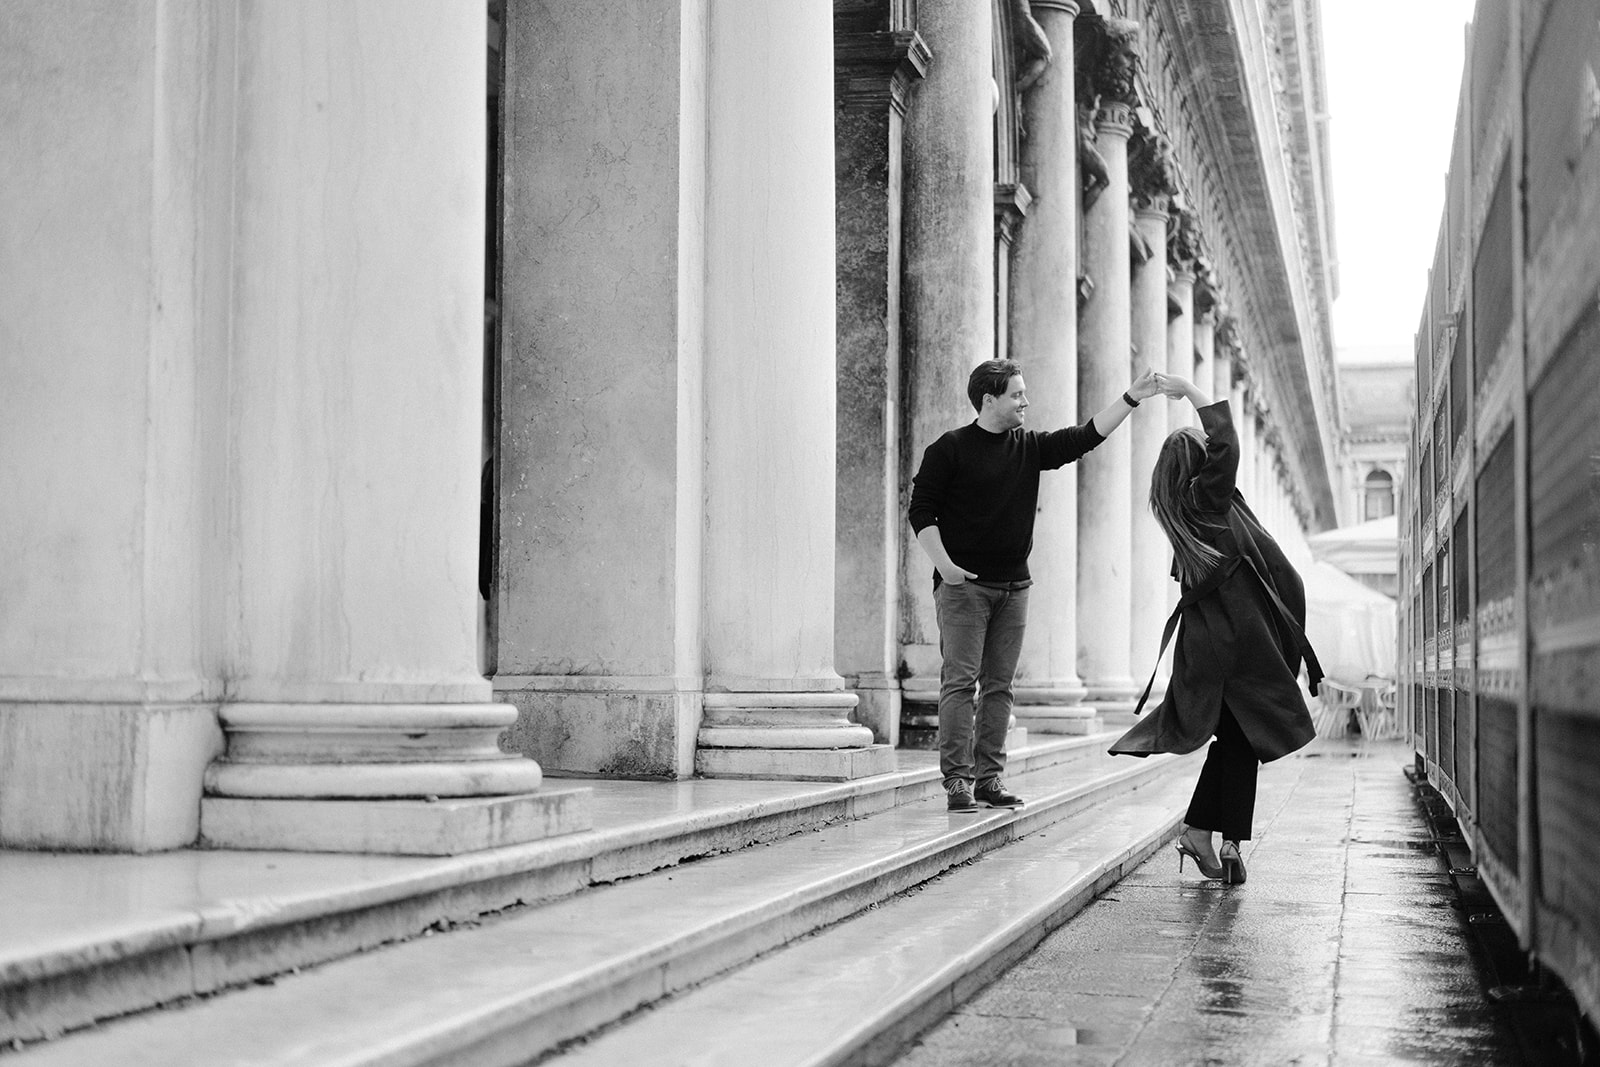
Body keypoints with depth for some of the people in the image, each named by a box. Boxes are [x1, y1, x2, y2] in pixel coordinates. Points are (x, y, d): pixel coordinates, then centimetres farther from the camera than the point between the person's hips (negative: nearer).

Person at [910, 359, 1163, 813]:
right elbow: (921, 510, -5)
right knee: (960, 681, -8)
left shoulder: (1030, 447, 11)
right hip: (964, 584, -6)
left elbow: (1085, 436, 9)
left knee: (1000, 685, 6)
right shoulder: (950, 449, -4)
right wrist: (944, 564, -15)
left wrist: (1132, 397, 2)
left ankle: (989, 777, 10)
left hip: (1013, 586, 6)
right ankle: (957, 779, -7)